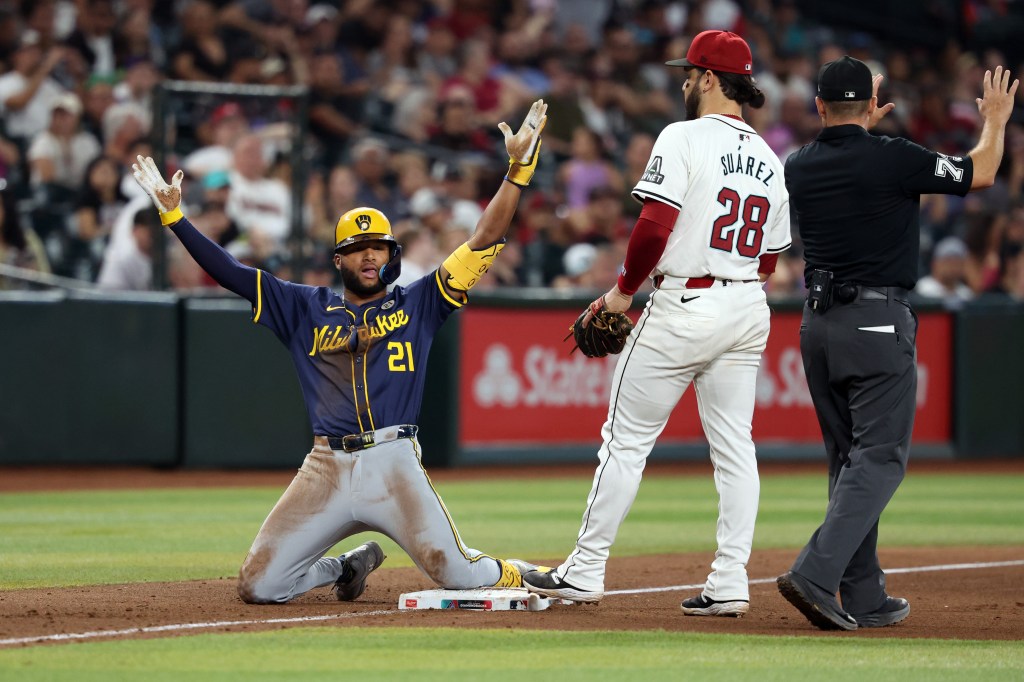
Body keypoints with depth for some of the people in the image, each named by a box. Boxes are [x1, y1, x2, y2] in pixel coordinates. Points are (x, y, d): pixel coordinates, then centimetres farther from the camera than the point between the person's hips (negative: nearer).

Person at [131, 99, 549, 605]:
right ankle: (348, 568, 26)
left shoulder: (418, 303, 12)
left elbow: (484, 241, 6)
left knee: (458, 577, -17)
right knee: (257, 587, -4)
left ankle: (513, 575, 20)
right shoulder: (305, 309, 16)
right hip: (326, 469, 2)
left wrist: (519, 167, -3)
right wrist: (172, 215, 5)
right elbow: (229, 272, 13)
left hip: (395, 465, -2)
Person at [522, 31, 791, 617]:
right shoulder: (770, 160, 12)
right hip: (749, 307, 7)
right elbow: (769, 260, 14)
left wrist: (624, 291, -6)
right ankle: (731, 583, 2)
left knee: (627, 438, 1)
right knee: (735, 446, 7)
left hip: (684, 304, -7)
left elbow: (655, 225, -18)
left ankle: (585, 572, 5)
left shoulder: (684, 138, -10)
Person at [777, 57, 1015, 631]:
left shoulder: (799, 168, 5)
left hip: (818, 323, 6)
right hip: (878, 321, -6)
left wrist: (863, 126, 44)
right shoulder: (893, 159, -11)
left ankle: (865, 599, 11)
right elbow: (980, 174, 2)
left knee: (850, 459, 12)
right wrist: (995, 119, 20)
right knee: (880, 457, -6)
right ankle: (815, 576, -21)